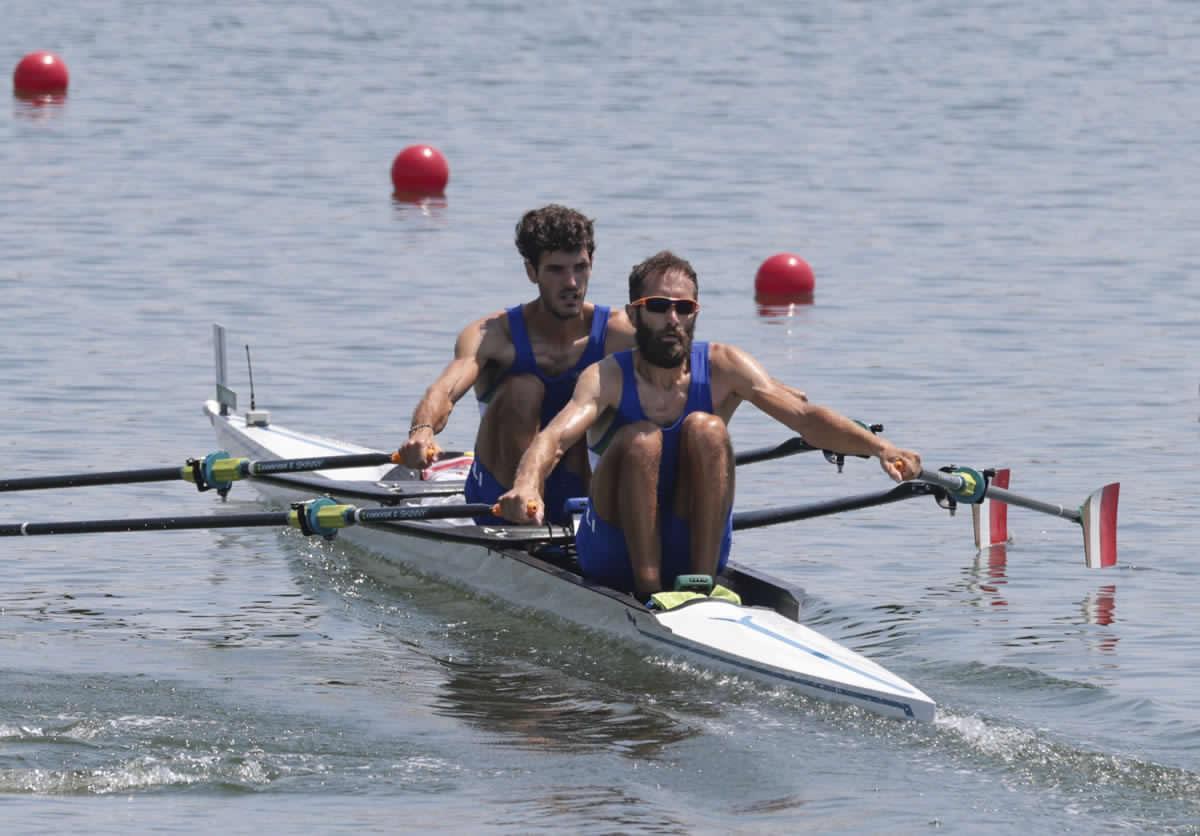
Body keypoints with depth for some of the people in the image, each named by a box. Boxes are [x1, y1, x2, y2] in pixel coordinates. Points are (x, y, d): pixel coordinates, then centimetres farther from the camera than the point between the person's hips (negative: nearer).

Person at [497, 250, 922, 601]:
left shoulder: (723, 368, -5)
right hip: (614, 556, -2)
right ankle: (648, 594, -28)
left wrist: (878, 447, -35)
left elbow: (803, 415, -17)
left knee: (705, 429, -21)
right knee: (640, 439, -27)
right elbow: (556, 435, -29)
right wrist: (527, 484, -52)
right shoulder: (608, 378, -11)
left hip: (695, 549, 2)